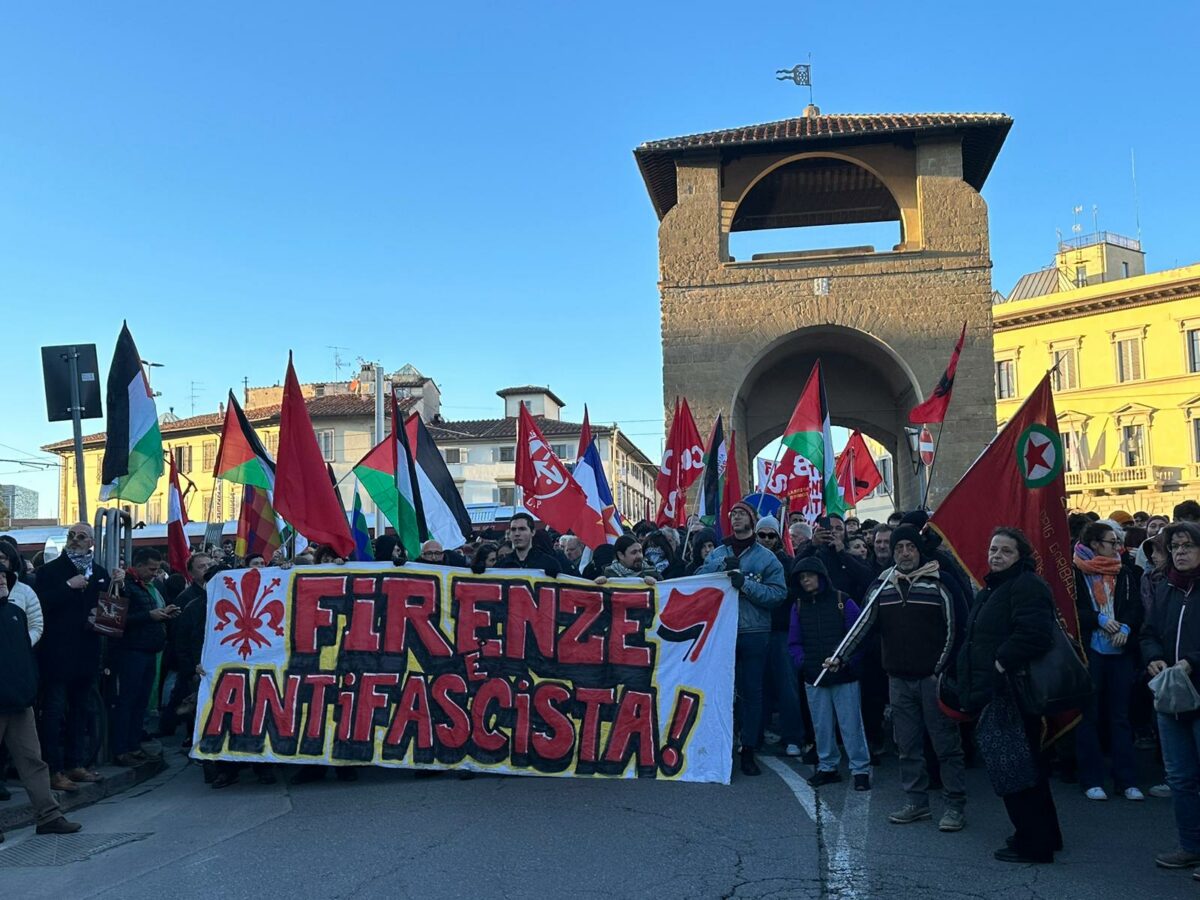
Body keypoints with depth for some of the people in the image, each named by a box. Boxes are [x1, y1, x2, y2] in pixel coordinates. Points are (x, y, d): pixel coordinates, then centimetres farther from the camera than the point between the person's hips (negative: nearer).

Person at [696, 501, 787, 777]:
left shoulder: (766, 557, 2)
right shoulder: (718, 553, 11)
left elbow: (779, 593, -8)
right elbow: (698, 578, -1)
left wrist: (746, 584, -17)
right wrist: (722, 565, -15)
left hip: (754, 633, -2)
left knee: (751, 692, 4)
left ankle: (748, 751, 14)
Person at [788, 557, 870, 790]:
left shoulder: (842, 601, -2)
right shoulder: (798, 607, 9)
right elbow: (794, 642, 9)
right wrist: (802, 662, -9)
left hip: (844, 675, -4)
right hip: (814, 677, 4)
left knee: (851, 724, -2)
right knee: (821, 726, 11)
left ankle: (861, 769, 7)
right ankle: (827, 767, 23)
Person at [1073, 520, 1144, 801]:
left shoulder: (1126, 572, 10)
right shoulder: (1076, 572, -3)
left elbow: (1137, 607, 5)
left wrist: (1126, 627, -12)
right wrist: (1099, 620, -17)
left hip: (1120, 650, 3)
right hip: (1088, 650, -3)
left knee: (1120, 716, 7)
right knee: (1089, 716, 4)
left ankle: (1127, 780, 13)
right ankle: (1092, 780, 11)